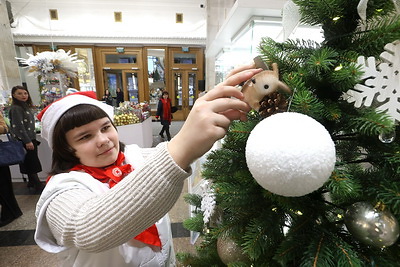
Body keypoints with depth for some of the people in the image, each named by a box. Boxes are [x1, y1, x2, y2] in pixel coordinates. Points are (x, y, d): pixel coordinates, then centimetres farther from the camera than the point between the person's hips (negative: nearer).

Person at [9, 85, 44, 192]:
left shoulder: (26, 106, 12)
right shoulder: (16, 108, -16)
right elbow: (19, 126, -20)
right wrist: (27, 141, -21)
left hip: (30, 138, 9)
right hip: (23, 140, -9)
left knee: (31, 162, 16)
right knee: (31, 162, -2)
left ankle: (32, 181, 28)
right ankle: (38, 185, 7)